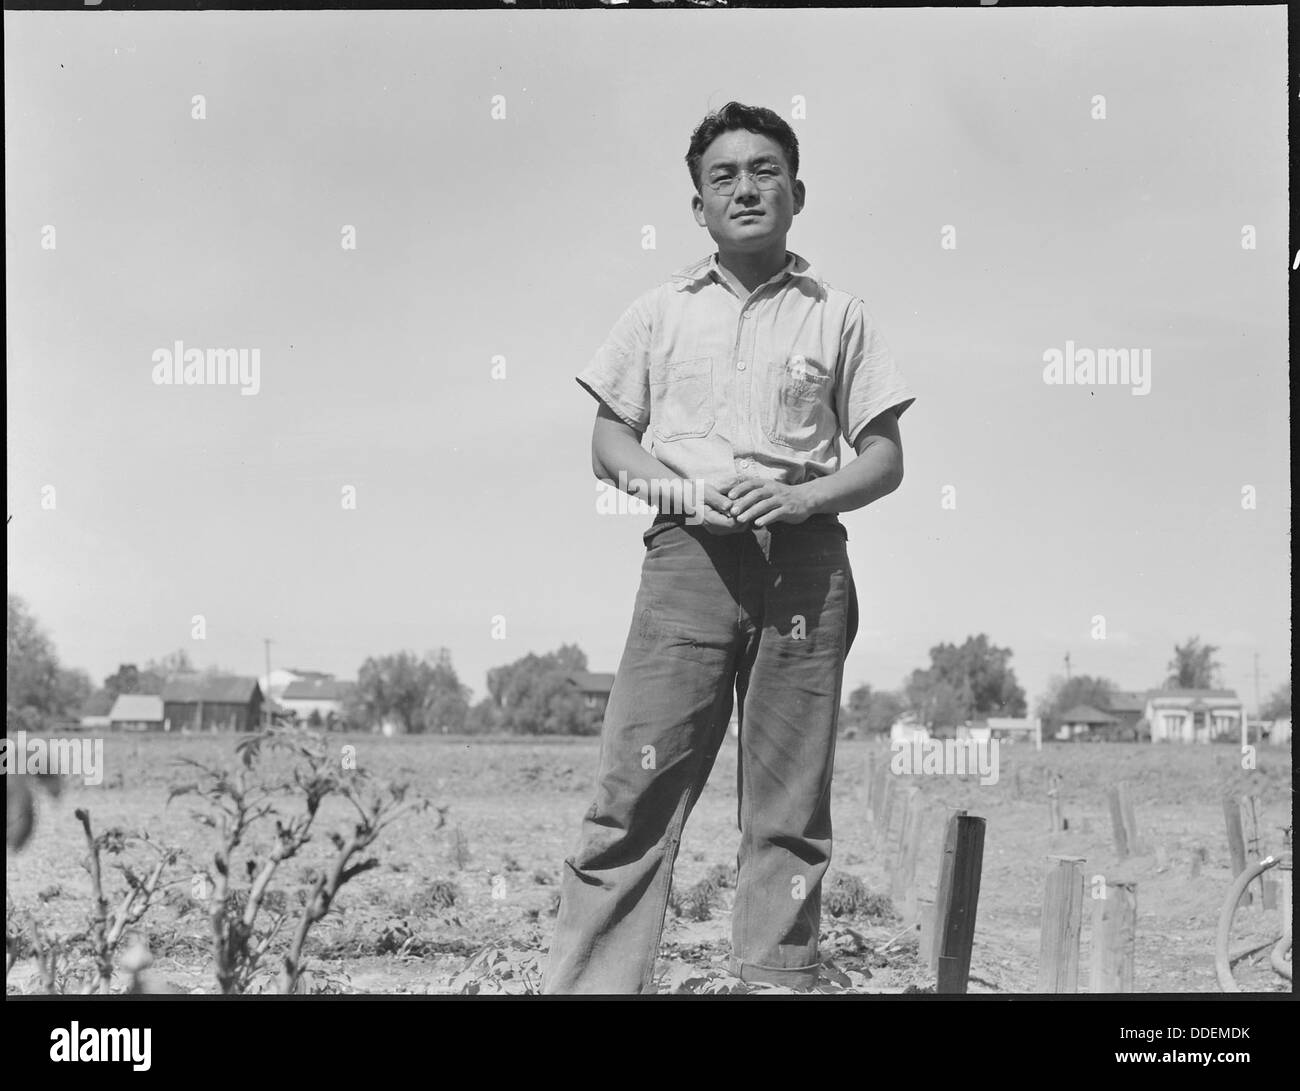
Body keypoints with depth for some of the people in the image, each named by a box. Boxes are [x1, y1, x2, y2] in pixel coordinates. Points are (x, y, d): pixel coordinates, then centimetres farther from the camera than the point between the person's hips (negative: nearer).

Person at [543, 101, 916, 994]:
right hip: (689, 554, 0)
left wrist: (802, 497, -9)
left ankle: (779, 981, 5)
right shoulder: (660, 311, 15)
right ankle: (589, 984, -9)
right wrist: (679, 488, -6)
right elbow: (609, 441, 14)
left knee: (790, 810, 0)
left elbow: (885, 459, 11)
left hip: (805, 561, 0)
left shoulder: (839, 317, 13)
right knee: (636, 785, -9)